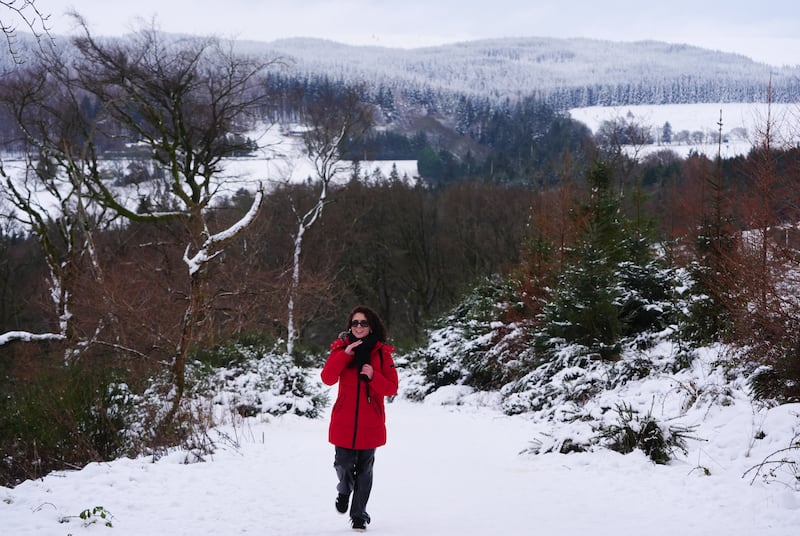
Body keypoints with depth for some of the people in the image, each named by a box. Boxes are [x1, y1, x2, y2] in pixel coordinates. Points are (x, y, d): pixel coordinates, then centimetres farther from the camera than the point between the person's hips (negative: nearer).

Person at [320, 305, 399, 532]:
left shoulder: (382, 353, 2)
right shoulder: (341, 348, 4)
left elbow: (392, 388, 0)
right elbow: (328, 378, -10)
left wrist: (373, 376, -17)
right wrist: (345, 354, -19)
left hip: (370, 422, 0)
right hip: (344, 421, 0)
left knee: (364, 469, 4)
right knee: (343, 464, -4)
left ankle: (359, 516, 17)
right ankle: (344, 491, 31)